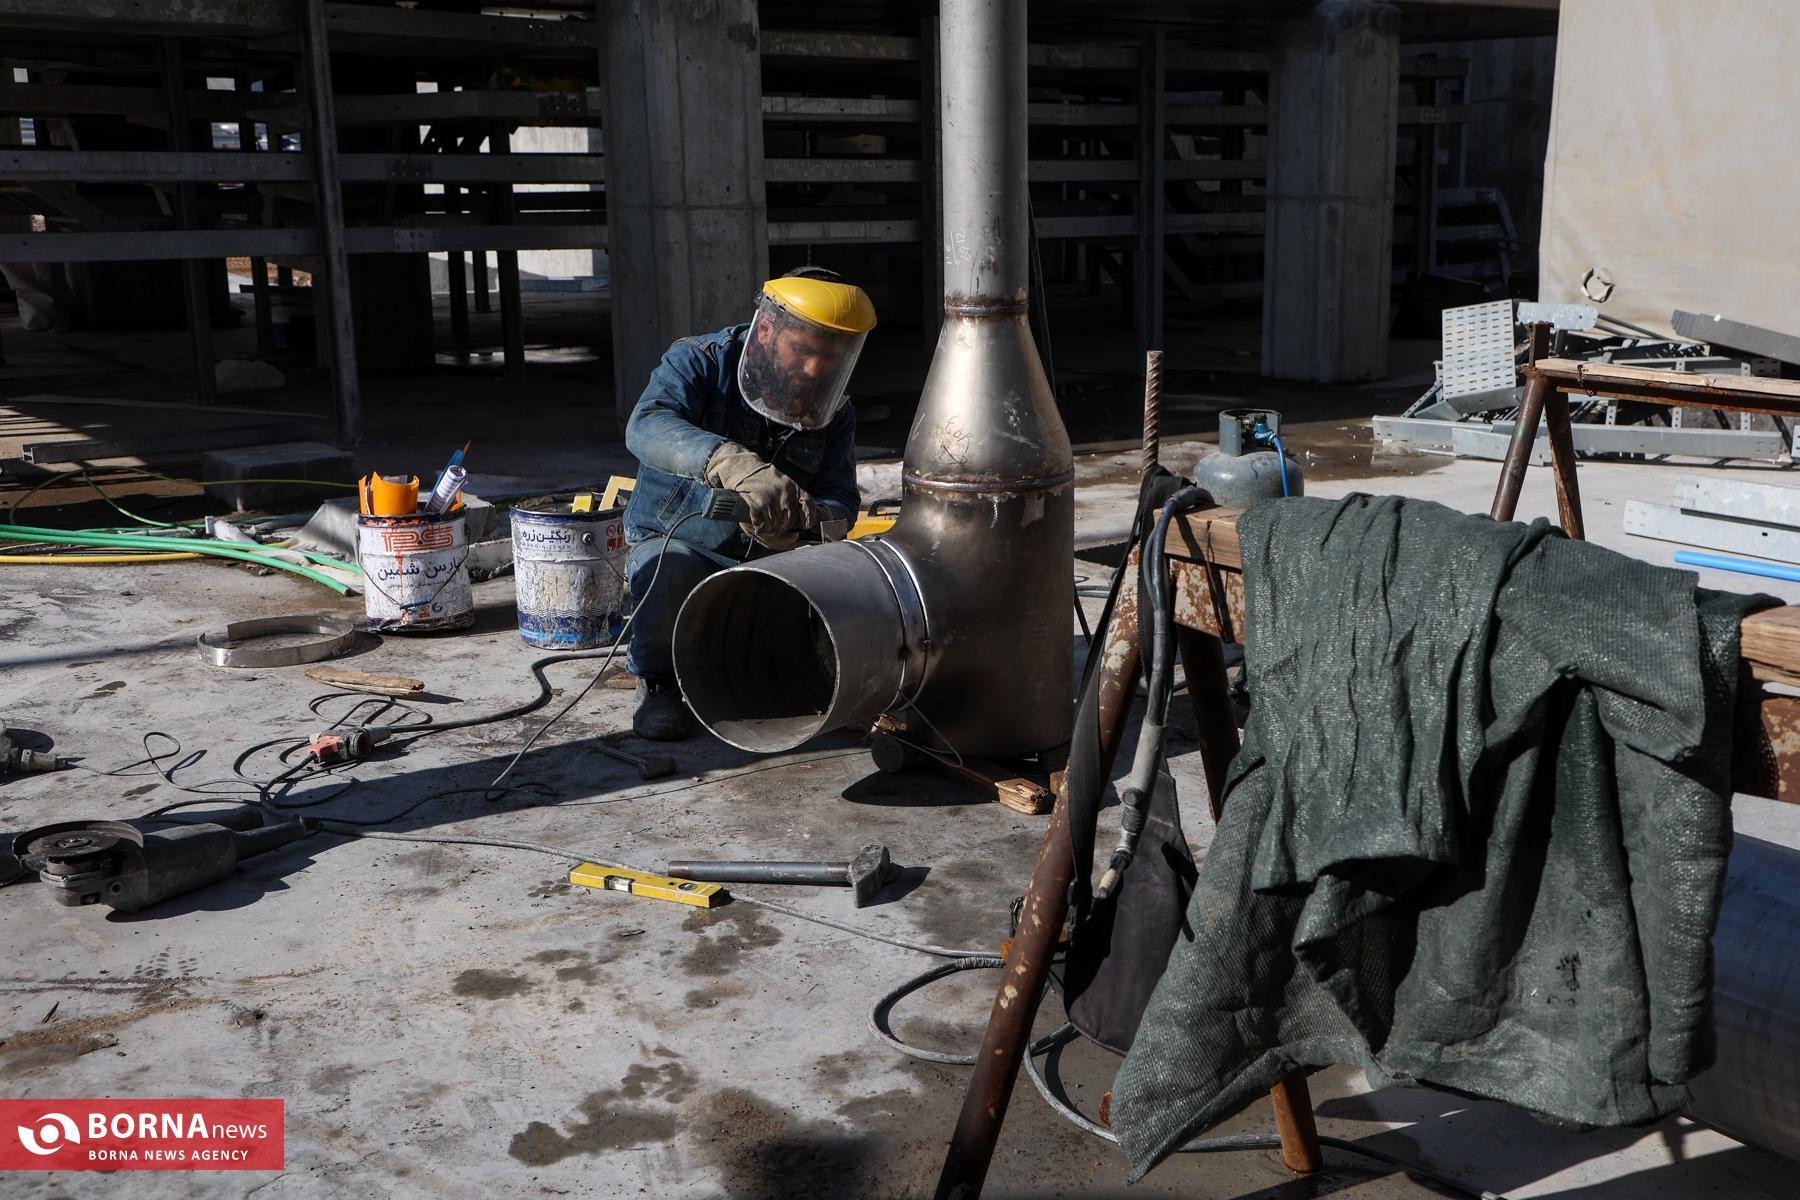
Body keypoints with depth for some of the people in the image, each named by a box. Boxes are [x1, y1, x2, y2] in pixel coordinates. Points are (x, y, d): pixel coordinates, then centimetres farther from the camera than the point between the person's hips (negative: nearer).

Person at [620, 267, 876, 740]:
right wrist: (731, 462, -54)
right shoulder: (701, 362, -13)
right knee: (665, 568, -38)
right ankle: (659, 681, -6)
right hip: (676, 546, -4)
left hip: (769, 563, 4)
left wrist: (803, 519, -39)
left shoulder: (834, 413, 1)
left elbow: (840, 501, -12)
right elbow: (647, 428, -34)